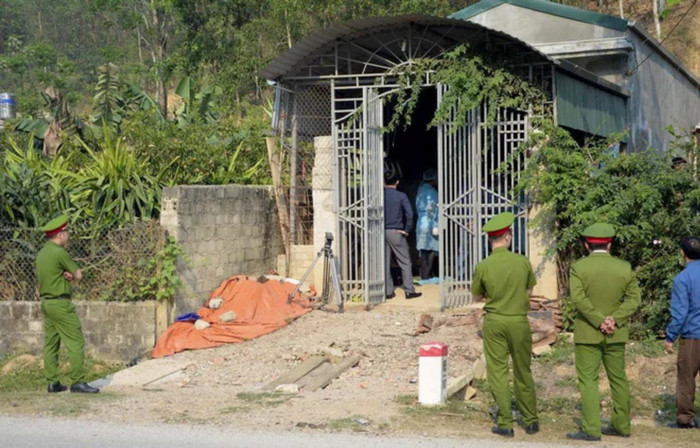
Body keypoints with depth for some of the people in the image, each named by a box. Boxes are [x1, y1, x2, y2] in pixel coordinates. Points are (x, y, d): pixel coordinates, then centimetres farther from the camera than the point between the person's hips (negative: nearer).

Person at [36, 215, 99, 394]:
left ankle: (52, 383, 11)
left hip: (46, 303, 9)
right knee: (75, 343, -7)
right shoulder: (59, 252, -15)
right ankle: (77, 382, -10)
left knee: (50, 344, 9)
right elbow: (78, 275, -7)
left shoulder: (42, 253, 13)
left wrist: (65, 276, -2)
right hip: (60, 304, -9)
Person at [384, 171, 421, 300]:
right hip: (396, 232, -3)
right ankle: (409, 291, 2)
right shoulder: (401, 196, -6)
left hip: (382, 232, 3)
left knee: (385, 264, 8)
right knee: (405, 263, 4)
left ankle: (388, 291, 10)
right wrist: (407, 230, -3)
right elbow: (409, 214, -13)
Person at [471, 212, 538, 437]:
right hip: (519, 322, 1)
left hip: (494, 322, -1)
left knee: (498, 373, 5)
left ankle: (505, 423, 3)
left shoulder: (482, 267, -11)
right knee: (523, 373, 14)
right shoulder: (523, 262, -7)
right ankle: (531, 421, 22)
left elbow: (477, 296, 5)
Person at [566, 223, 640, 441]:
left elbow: (578, 298, -18)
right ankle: (621, 425, 22)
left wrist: (599, 322, -16)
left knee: (588, 380, -2)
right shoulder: (624, 268, 2)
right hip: (616, 334, 4)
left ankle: (591, 429, -8)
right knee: (618, 378, 14)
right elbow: (633, 299, -6)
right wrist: (614, 319, -13)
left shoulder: (578, 267, -7)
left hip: (587, 333, -4)